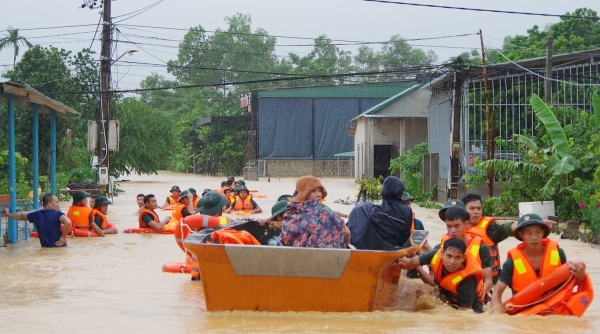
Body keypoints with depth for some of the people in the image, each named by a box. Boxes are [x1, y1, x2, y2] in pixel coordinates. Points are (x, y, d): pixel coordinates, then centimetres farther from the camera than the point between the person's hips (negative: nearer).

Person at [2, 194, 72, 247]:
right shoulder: (57, 214, -15)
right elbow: (68, 222, -36)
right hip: (59, 247, -6)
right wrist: (63, 237, -21)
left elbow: (21, 216, 22)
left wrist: (8, 214, 41)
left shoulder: (37, 214, 4)